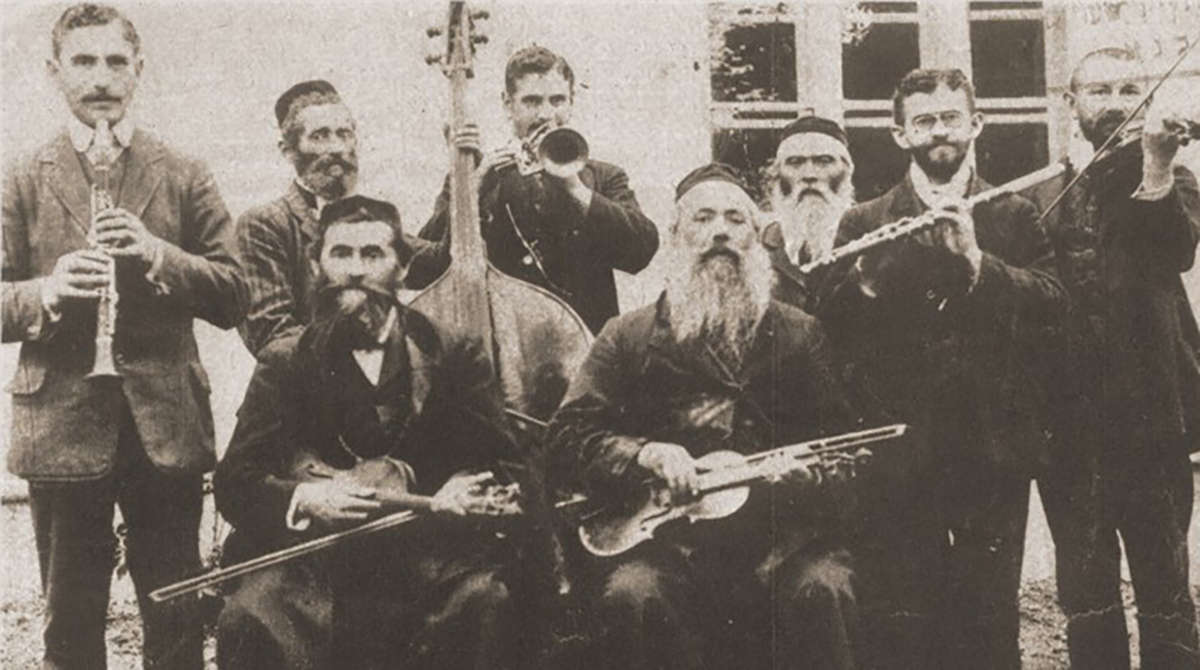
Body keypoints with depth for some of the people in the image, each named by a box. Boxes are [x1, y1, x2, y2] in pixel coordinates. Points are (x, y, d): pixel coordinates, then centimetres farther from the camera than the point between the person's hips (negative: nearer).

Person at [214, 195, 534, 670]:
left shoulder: (455, 356, 14)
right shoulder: (285, 366, 15)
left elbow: (506, 471, 8)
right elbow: (233, 482, 6)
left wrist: (464, 496, -16)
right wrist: (304, 497, -15)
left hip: (431, 550, 0)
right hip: (313, 553, 0)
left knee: (483, 602, -32)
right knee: (250, 617, -30)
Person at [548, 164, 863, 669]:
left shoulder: (800, 333, 19)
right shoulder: (629, 336, 16)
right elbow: (567, 438, 7)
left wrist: (811, 474, -13)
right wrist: (643, 454, -13)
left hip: (779, 529, 1)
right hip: (662, 536, 0)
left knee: (820, 589, -32)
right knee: (633, 595, -33)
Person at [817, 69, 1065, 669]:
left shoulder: (1015, 217, 12)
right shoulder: (864, 224, 11)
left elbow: (1051, 304, -4)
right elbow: (832, 329, 0)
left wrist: (977, 259, -16)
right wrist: (862, 280, -18)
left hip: (993, 449, 1)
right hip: (898, 454, 0)